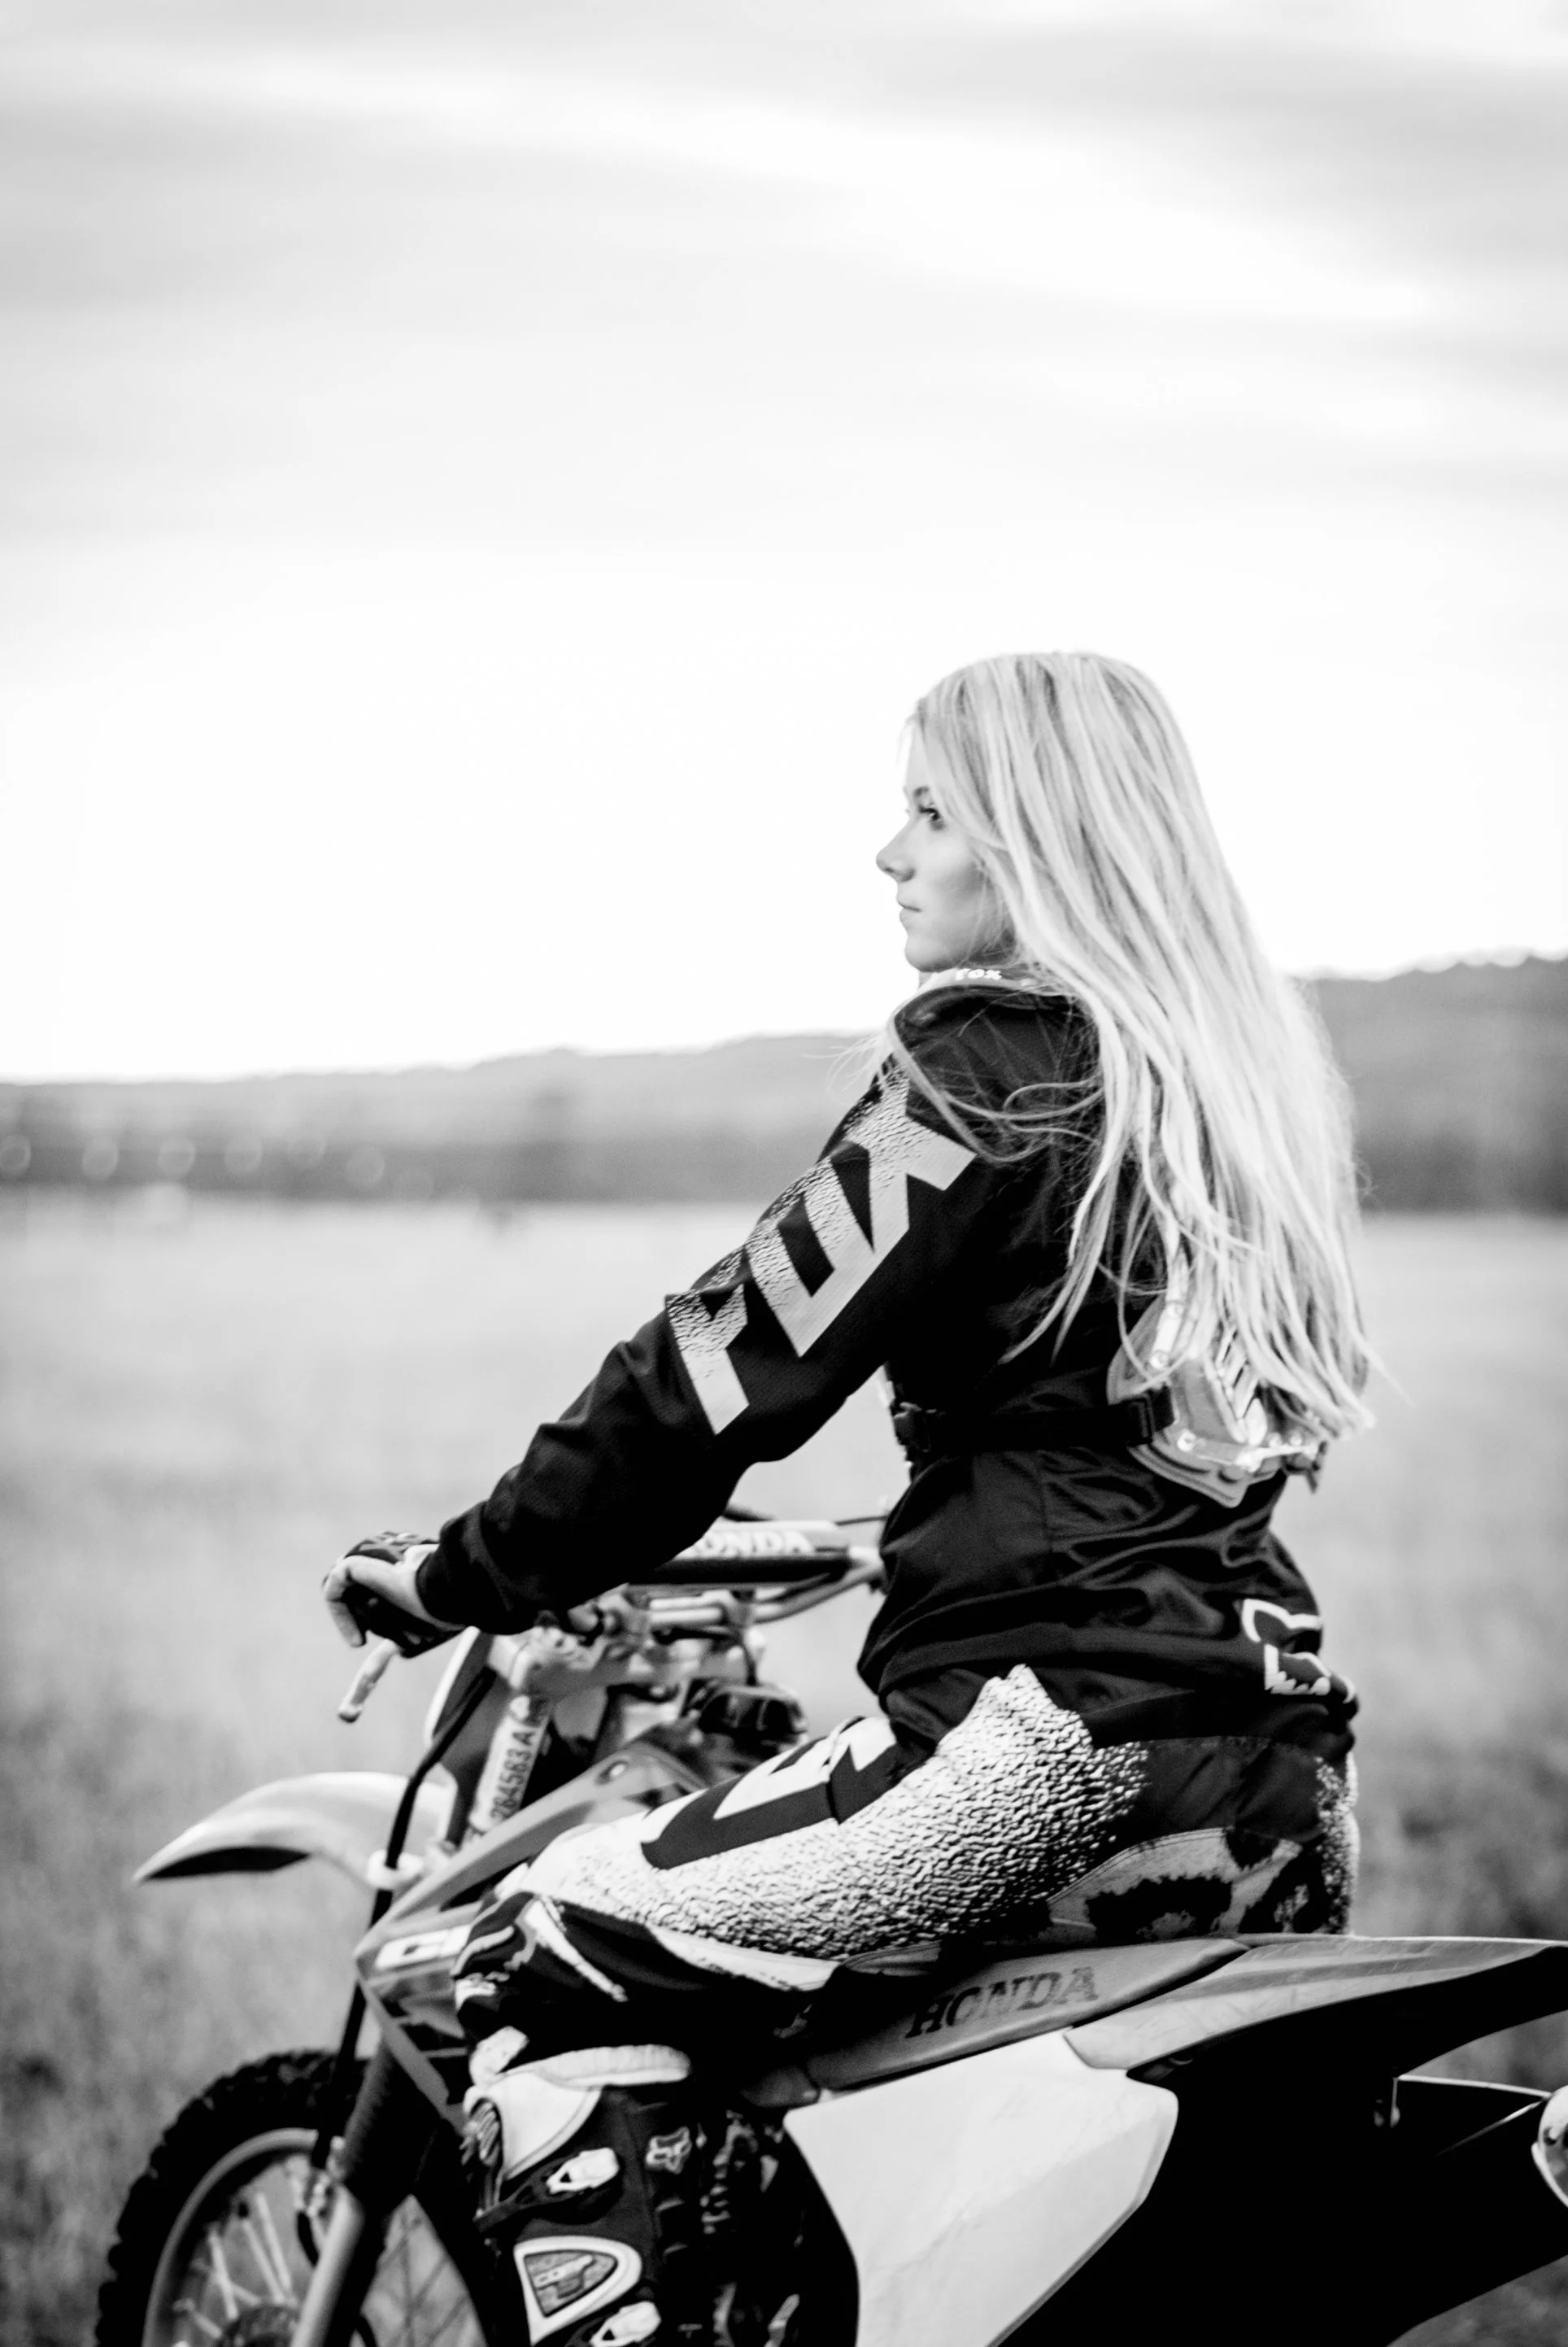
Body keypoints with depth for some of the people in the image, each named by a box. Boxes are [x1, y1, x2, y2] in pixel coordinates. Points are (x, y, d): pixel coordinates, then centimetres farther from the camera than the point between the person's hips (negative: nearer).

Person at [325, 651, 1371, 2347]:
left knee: (550, 1963, -4)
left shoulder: (986, 1073, -8)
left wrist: (463, 1574, 0)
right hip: (1284, 1771, 9)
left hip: (1061, 1728, -9)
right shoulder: (1252, 1076, 15)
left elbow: (731, 1369, -9)